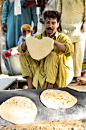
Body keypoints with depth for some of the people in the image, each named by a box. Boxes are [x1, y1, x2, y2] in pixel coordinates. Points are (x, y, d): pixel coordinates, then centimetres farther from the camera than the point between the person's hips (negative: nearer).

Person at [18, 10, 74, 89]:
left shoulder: (62, 37, -6)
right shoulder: (39, 37, 3)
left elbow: (70, 50, -28)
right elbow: (21, 49, -5)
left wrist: (53, 41, -39)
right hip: (42, 71, 4)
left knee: (53, 56, -30)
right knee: (23, 55, -3)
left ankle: (50, 87, -28)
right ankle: (30, 86, -11)